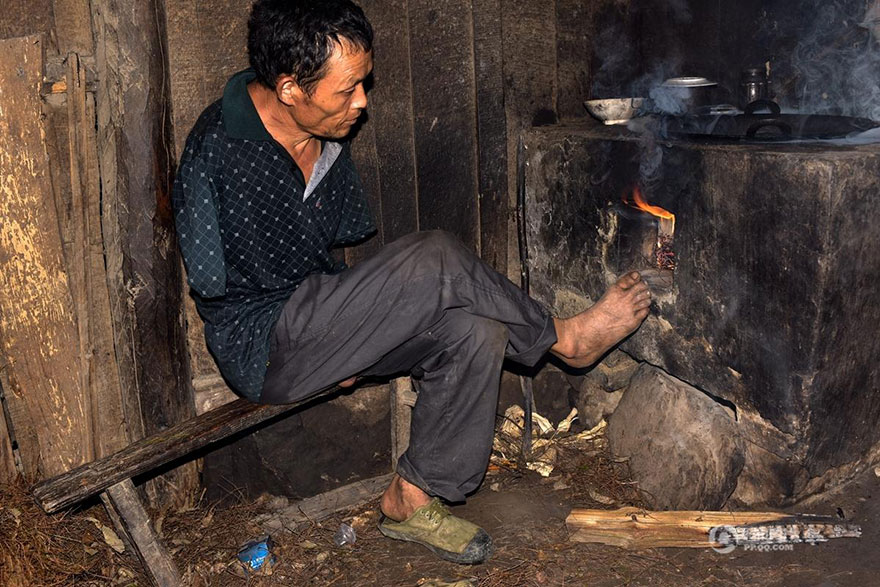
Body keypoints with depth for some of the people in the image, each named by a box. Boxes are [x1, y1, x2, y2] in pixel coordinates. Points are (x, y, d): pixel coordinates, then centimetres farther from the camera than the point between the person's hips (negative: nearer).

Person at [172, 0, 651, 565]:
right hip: (261, 349, -8)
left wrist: (346, 335, 2)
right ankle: (560, 336, -3)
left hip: (321, 326, 8)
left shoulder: (327, 136, 5)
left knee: (475, 332, -15)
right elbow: (211, 281, -17)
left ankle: (413, 498, -1)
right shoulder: (220, 148, -19)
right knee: (435, 259, -26)